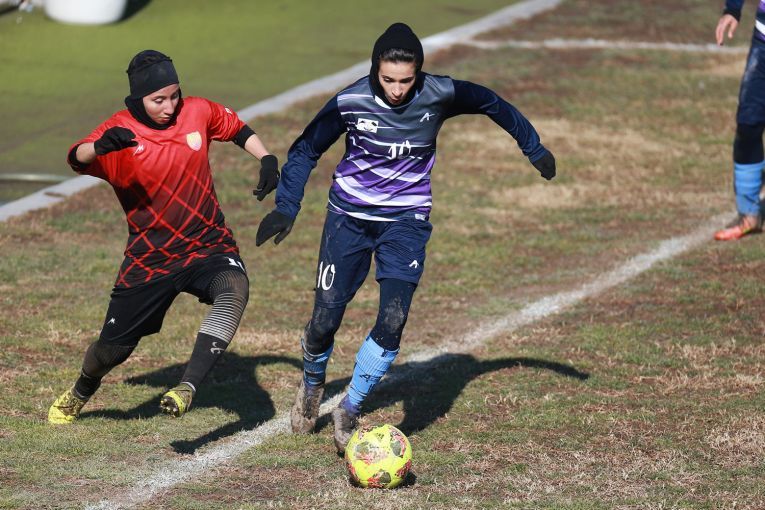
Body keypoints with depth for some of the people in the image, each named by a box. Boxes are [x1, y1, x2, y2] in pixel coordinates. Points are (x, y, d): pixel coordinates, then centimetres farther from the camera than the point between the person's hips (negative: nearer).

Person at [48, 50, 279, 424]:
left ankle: (187, 388, -41)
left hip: (208, 247, 1)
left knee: (234, 289, -34)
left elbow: (239, 130, 18)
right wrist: (100, 146, -54)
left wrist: (267, 160, 1)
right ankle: (80, 394, 43)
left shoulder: (197, 112, -2)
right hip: (149, 259, -1)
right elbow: (77, 160, -32)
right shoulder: (120, 132, -13)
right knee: (113, 348, 7)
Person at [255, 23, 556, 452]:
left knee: (392, 323, -17)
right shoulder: (350, 103, -16)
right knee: (325, 319, 1)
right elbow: (306, 150, -1)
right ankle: (312, 385, 34)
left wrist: (534, 148, 11)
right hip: (349, 219, 0)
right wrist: (286, 208, -10)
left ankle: (349, 412, -2)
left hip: (407, 221, 0)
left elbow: (493, 104, 5)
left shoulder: (440, 96, -14)